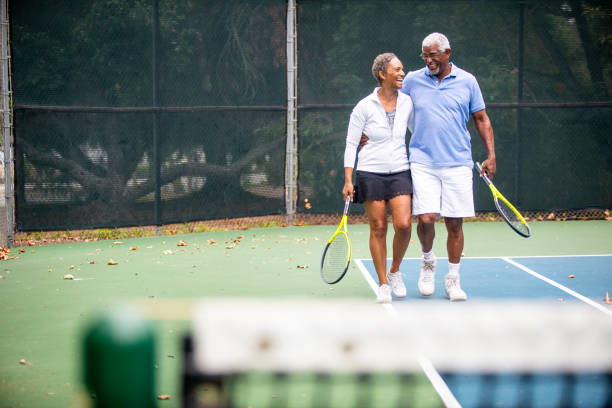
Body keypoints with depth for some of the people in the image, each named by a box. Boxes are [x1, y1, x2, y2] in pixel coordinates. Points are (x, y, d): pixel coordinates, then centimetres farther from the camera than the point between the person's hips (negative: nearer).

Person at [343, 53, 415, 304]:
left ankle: (395, 271, 14)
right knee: (378, 229, -1)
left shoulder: (407, 102, 4)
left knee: (403, 225, -12)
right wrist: (348, 181, -6)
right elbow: (351, 144, -2)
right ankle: (383, 285, 11)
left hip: (400, 173, 2)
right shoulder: (364, 107, -5)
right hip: (371, 174, -2)